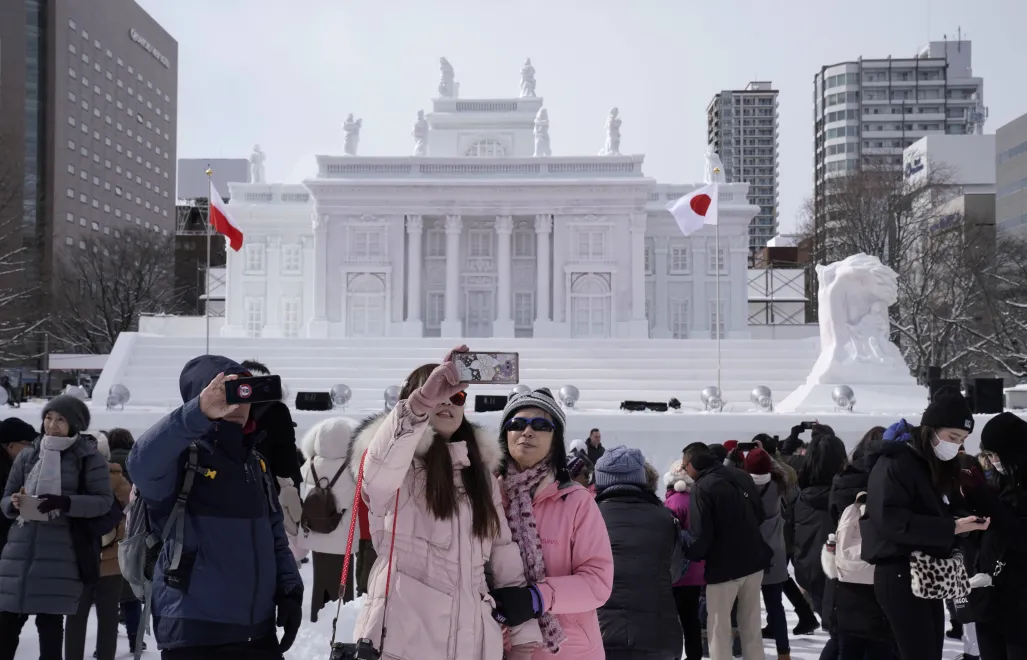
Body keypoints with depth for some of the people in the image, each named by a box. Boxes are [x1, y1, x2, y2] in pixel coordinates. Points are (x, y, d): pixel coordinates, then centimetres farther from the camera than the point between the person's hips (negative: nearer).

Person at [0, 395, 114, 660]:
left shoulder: (88, 458, 1)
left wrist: (65, 502, -19)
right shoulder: (27, 456, 12)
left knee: (50, 622, -1)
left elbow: (104, 501, -5)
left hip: (60, 554, -4)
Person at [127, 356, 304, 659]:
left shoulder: (254, 463, 15)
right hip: (195, 635, -7)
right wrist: (199, 414, -44)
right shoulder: (181, 458, -9)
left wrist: (289, 589, 8)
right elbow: (143, 463, -33)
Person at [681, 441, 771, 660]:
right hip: (754, 560, 7)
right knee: (751, 624, 17)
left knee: (719, 627, 5)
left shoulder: (702, 488, -19)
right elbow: (760, 515, 12)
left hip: (724, 566, -7)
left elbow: (700, 534, -21)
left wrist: (691, 556, -3)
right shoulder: (741, 476, 4)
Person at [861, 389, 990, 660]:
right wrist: (950, 529, -25)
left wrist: (967, 522, -1)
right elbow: (890, 518, -24)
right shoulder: (895, 463, -13)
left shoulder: (942, 466, 14)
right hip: (899, 575, -9)